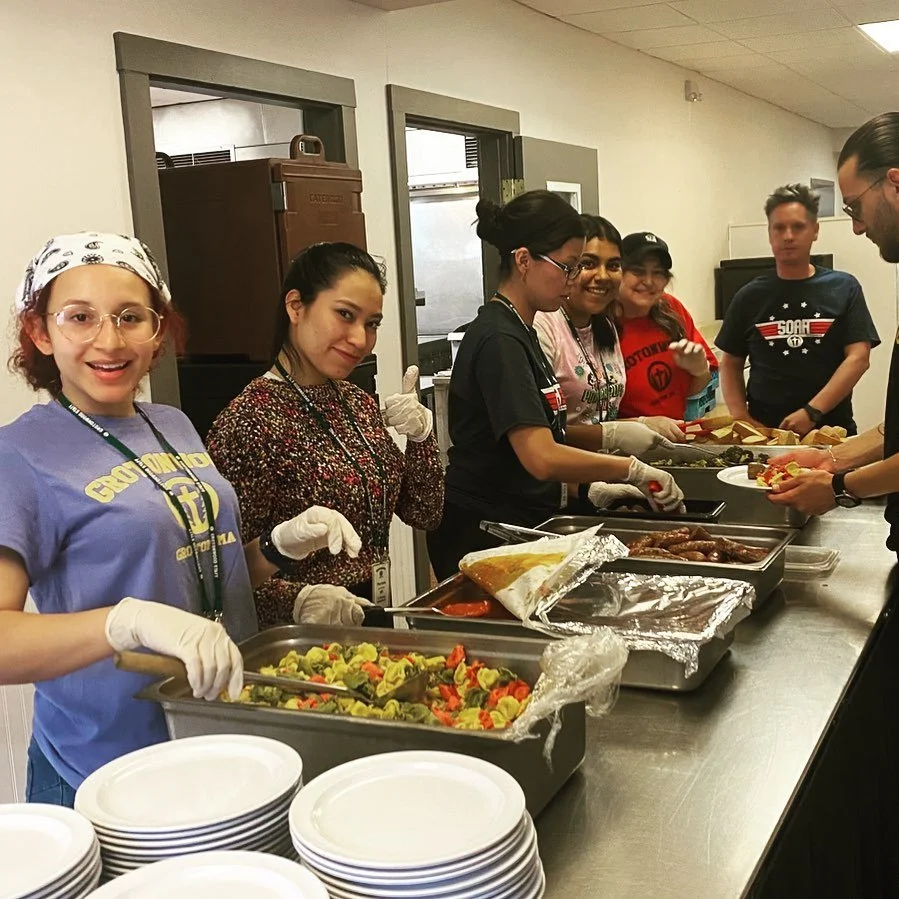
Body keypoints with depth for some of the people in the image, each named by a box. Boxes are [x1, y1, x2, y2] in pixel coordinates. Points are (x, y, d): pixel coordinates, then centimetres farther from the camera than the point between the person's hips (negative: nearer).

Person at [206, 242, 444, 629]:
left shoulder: (356, 401, 4)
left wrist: (421, 435, -8)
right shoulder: (248, 421, -19)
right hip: (298, 639, -7)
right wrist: (298, 599, -34)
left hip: (371, 622, 7)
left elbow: (424, 514, 7)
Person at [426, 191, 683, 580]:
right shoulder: (499, 341, -20)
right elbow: (541, 458, -28)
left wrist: (607, 434, 5)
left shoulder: (519, 332, 11)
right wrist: (633, 471, -18)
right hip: (481, 534, -9)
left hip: (519, 525, 9)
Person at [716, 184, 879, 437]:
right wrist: (741, 419, -5)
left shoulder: (843, 288, 4)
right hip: (764, 431, 1)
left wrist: (812, 412, -14)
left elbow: (858, 358, -3)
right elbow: (730, 364, 11)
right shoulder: (750, 297, 7)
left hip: (831, 429, -1)